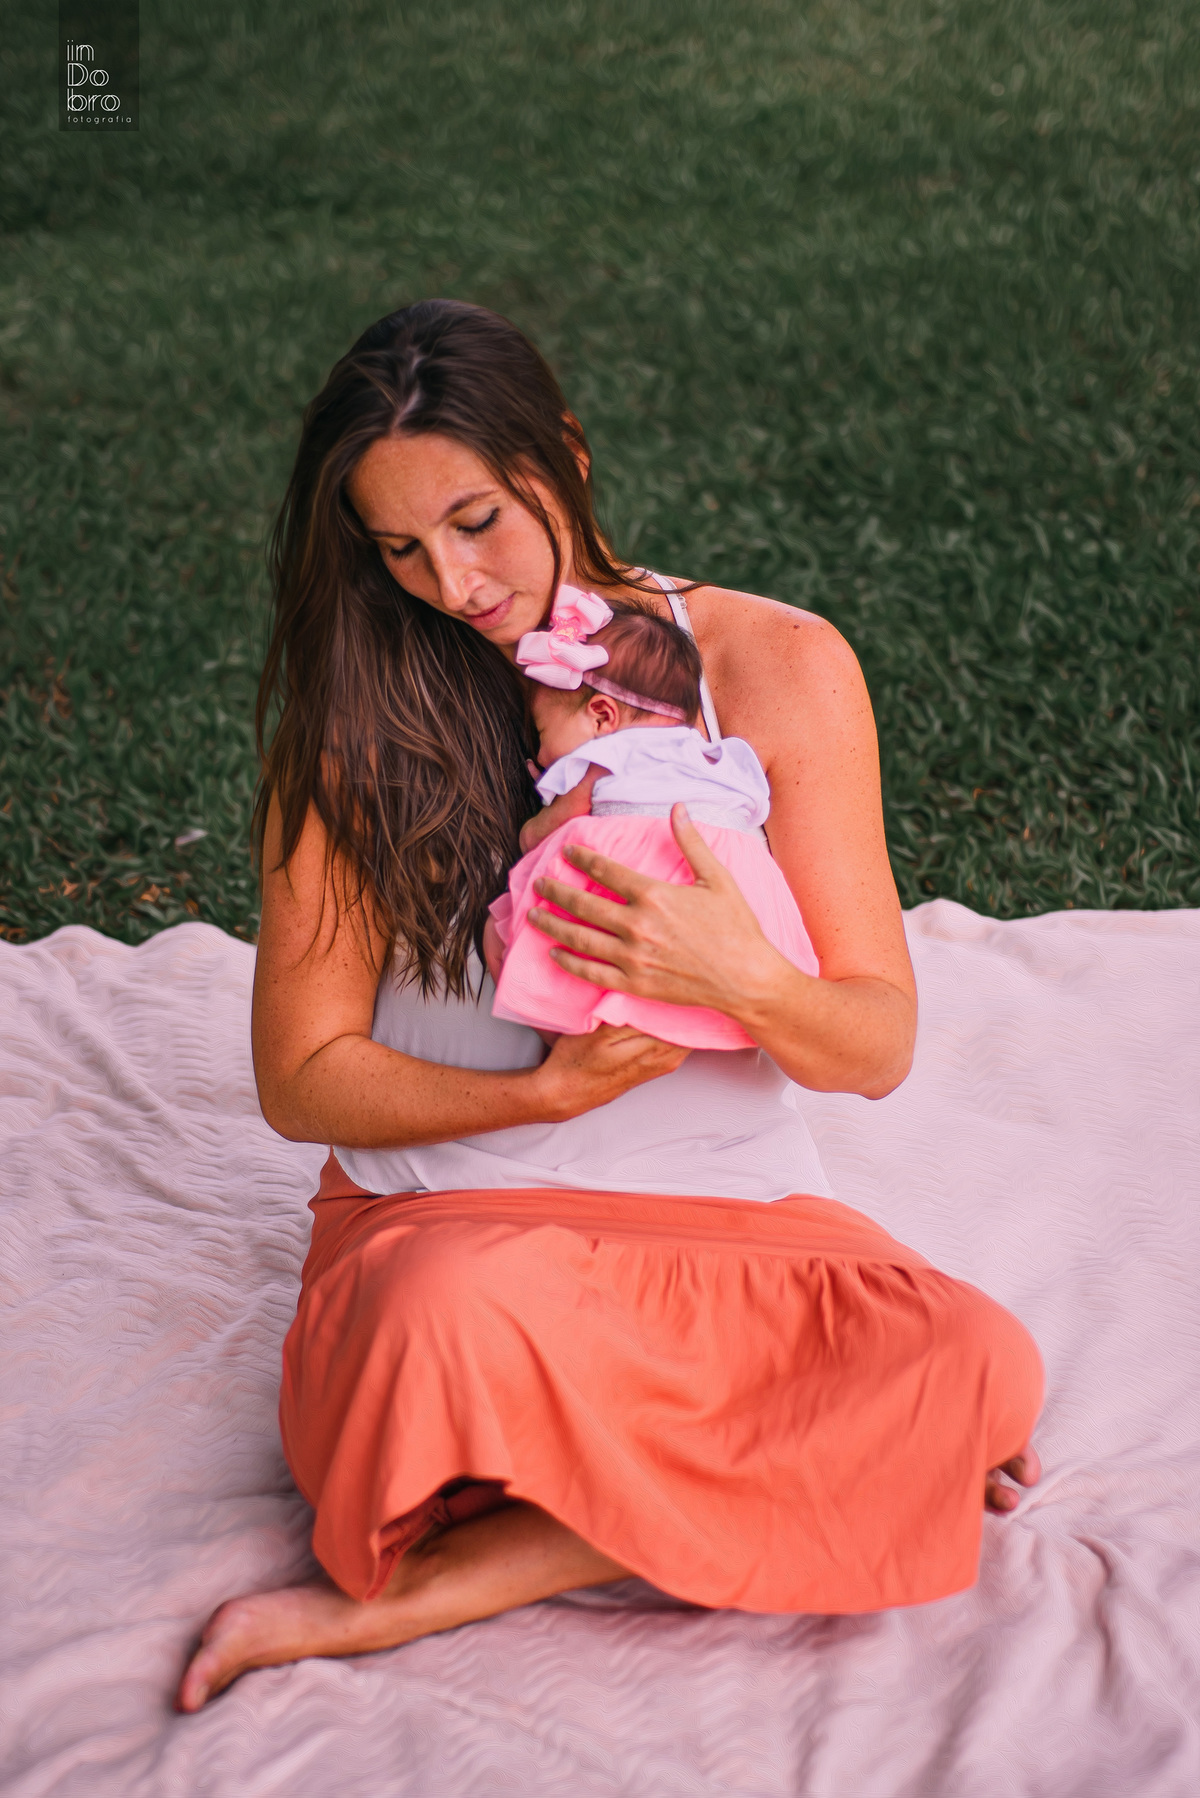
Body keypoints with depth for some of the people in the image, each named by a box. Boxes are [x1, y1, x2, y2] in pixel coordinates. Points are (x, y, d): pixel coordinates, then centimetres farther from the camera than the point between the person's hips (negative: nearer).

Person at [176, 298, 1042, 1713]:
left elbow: (879, 1049, 0)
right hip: (450, 1211, -3)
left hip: (734, 1218, 3)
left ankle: (399, 1598, -21)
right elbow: (299, 1078, -2)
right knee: (469, 1315, -38)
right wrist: (548, 1091, -16)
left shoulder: (778, 667, -2)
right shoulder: (357, 714, -3)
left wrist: (742, 981, -22)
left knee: (979, 1366, -27)